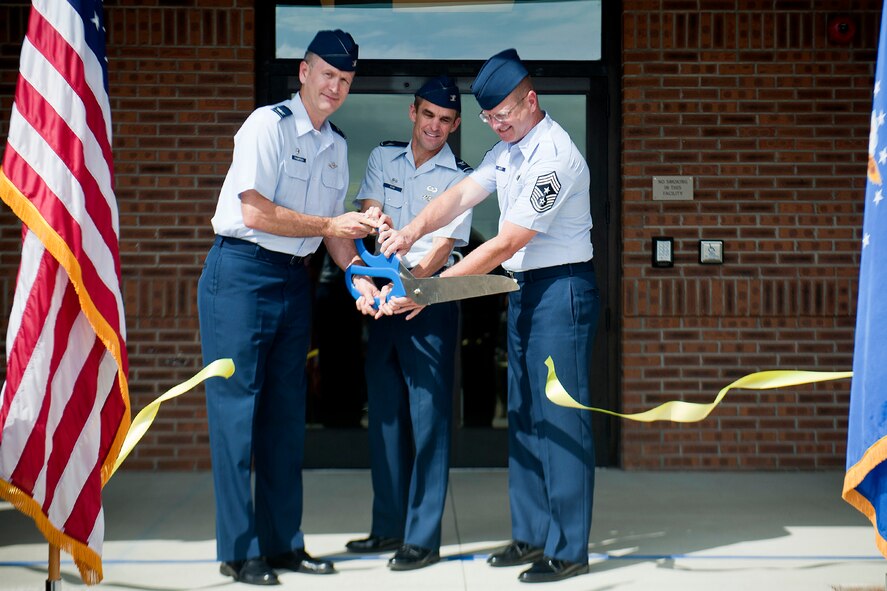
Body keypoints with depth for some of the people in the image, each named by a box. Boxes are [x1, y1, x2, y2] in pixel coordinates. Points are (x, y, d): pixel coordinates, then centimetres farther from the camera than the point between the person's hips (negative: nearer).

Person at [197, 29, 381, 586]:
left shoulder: (337, 145, 13)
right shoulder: (267, 125, -9)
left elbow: (337, 224, 16)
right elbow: (256, 212, -17)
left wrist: (360, 278, 2)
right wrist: (330, 224, -13)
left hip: (295, 279, 7)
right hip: (242, 273, -7)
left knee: (287, 410, 10)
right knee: (237, 406, -4)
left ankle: (283, 541, 19)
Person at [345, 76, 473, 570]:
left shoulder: (461, 178, -2)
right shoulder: (384, 158, 10)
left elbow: (444, 246, -11)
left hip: (431, 298, -5)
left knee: (428, 417, -5)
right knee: (384, 413, 10)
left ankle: (423, 538, -1)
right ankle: (388, 527, 21)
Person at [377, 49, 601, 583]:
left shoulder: (553, 157, -20)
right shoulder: (507, 149, 10)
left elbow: (506, 244, -23)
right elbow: (463, 194, 2)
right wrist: (413, 230, -18)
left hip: (562, 289, -10)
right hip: (524, 289, 10)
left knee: (560, 417, -6)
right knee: (523, 415, 13)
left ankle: (569, 550, 1)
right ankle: (531, 535, 22)